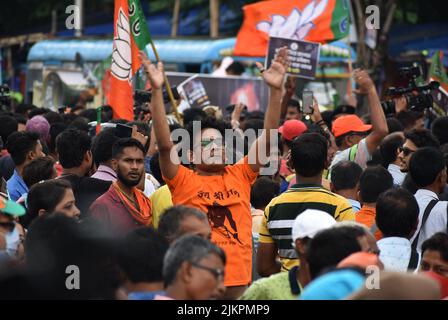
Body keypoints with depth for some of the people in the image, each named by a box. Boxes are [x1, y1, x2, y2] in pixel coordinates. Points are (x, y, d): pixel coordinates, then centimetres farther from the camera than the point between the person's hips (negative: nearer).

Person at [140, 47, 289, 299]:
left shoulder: (240, 175, 10)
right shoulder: (183, 181, 2)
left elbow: (268, 138, 3)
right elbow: (164, 144, -11)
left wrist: (276, 90, -7)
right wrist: (157, 90, -19)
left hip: (241, 282, 3)